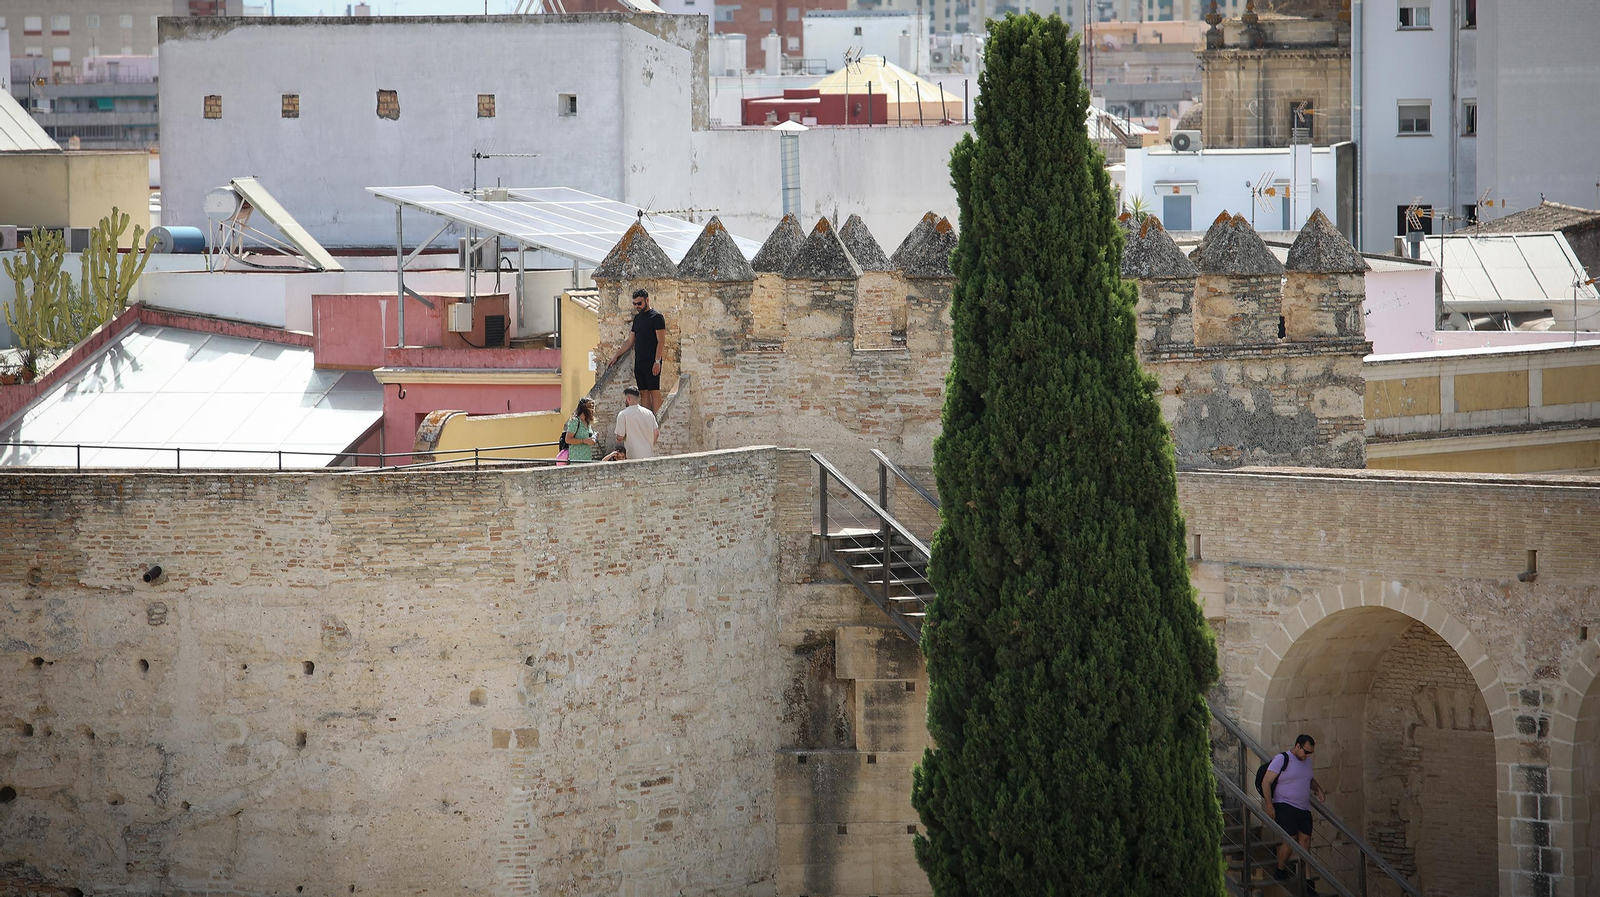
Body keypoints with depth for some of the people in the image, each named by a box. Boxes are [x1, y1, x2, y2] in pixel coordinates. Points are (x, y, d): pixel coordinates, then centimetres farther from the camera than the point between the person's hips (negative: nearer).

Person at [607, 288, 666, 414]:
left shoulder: (656, 317, -6)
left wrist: (657, 362, -17)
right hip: (639, 361, 8)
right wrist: (616, 356, 18)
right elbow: (630, 341, 23)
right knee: (643, 393, 5)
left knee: (654, 391, -9)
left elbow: (661, 341, -11)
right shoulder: (637, 318, 17)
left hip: (651, 361, -8)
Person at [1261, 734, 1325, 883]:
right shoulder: (1281, 759, -8)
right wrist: (1269, 805, -17)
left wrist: (1317, 789, 11)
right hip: (1285, 807, -7)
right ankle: (1280, 872, -4)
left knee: (1305, 839, -1)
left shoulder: (1307, 761, 14)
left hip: (1304, 808, 7)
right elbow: (1266, 782, -10)